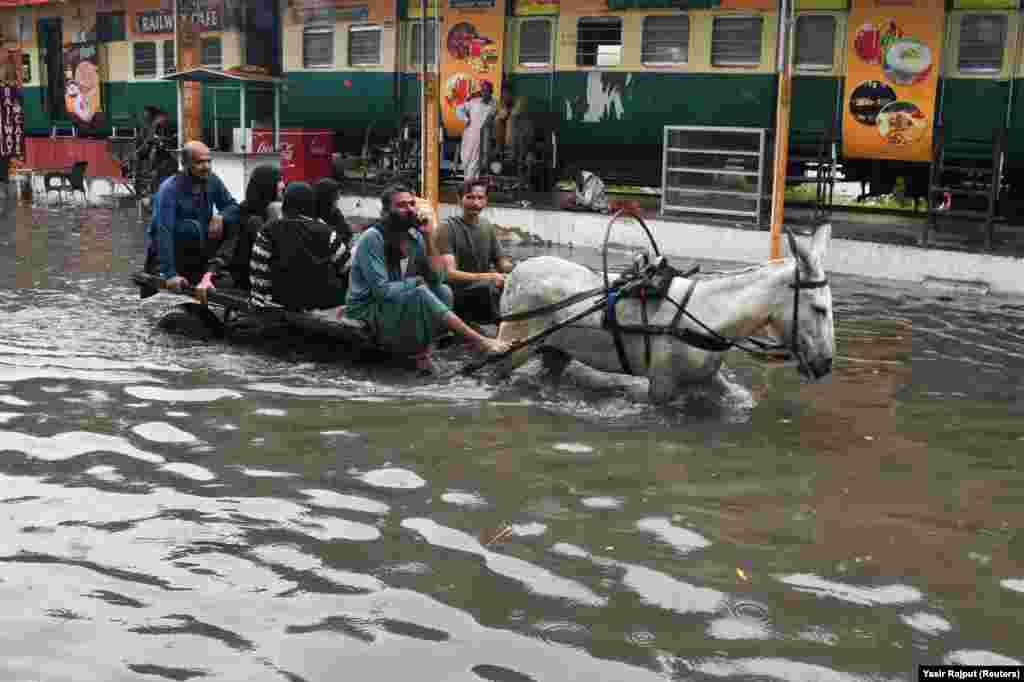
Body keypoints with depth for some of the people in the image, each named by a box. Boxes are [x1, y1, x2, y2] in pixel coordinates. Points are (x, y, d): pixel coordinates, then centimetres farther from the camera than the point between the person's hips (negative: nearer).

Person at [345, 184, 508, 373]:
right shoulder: (372, 238, -17)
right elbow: (381, 290, -23)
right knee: (420, 295, -30)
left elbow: (436, 279, -6)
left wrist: (429, 238, -13)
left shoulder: (415, 238, 3)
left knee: (443, 291, -14)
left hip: (400, 306, 7)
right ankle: (479, 341, -28)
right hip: (367, 315, -7)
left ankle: (422, 352, -20)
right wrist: (416, 283, -12)